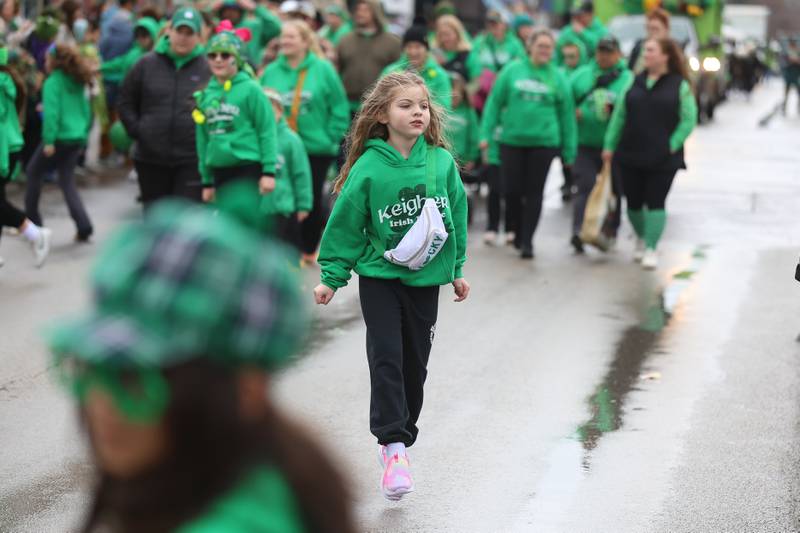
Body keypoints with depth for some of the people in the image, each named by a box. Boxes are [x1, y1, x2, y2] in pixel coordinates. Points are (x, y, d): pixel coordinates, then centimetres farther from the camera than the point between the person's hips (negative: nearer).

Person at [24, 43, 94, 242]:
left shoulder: (53, 82, -11)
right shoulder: (78, 83, 12)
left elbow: (51, 113, -20)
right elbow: (86, 111, 16)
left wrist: (49, 140, -20)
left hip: (59, 137, -7)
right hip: (77, 138, 7)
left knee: (33, 173, 14)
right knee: (67, 182, 10)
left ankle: (32, 220, 17)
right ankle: (83, 227, -6)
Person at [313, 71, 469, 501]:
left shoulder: (441, 162, -4)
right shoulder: (369, 167, -12)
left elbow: (456, 214, 9)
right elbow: (346, 224, -5)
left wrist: (457, 268, 13)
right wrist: (332, 277, -4)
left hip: (426, 278, 3)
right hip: (380, 276, -3)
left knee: (414, 362, 10)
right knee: (386, 357, -12)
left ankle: (400, 440, 24)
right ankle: (393, 446, -13)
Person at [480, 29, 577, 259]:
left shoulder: (557, 78, 3)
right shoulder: (512, 71, 2)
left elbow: (566, 115, 6)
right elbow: (495, 102, 4)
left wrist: (569, 151, 5)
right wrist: (486, 134, -3)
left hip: (544, 142, 0)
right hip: (512, 140, 0)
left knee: (534, 192, -1)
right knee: (514, 190, 3)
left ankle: (527, 240, 6)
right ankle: (520, 227, 29)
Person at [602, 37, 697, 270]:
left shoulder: (680, 86, -2)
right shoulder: (635, 82, 8)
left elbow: (688, 120, -3)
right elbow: (619, 116, 9)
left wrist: (672, 145, -12)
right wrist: (610, 145, 4)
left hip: (663, 159, -4)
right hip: (631, 155, 4)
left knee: (655, 203, -6)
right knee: (634, 202, 9)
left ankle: (651, 249, -1)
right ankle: (641, 238, 32)